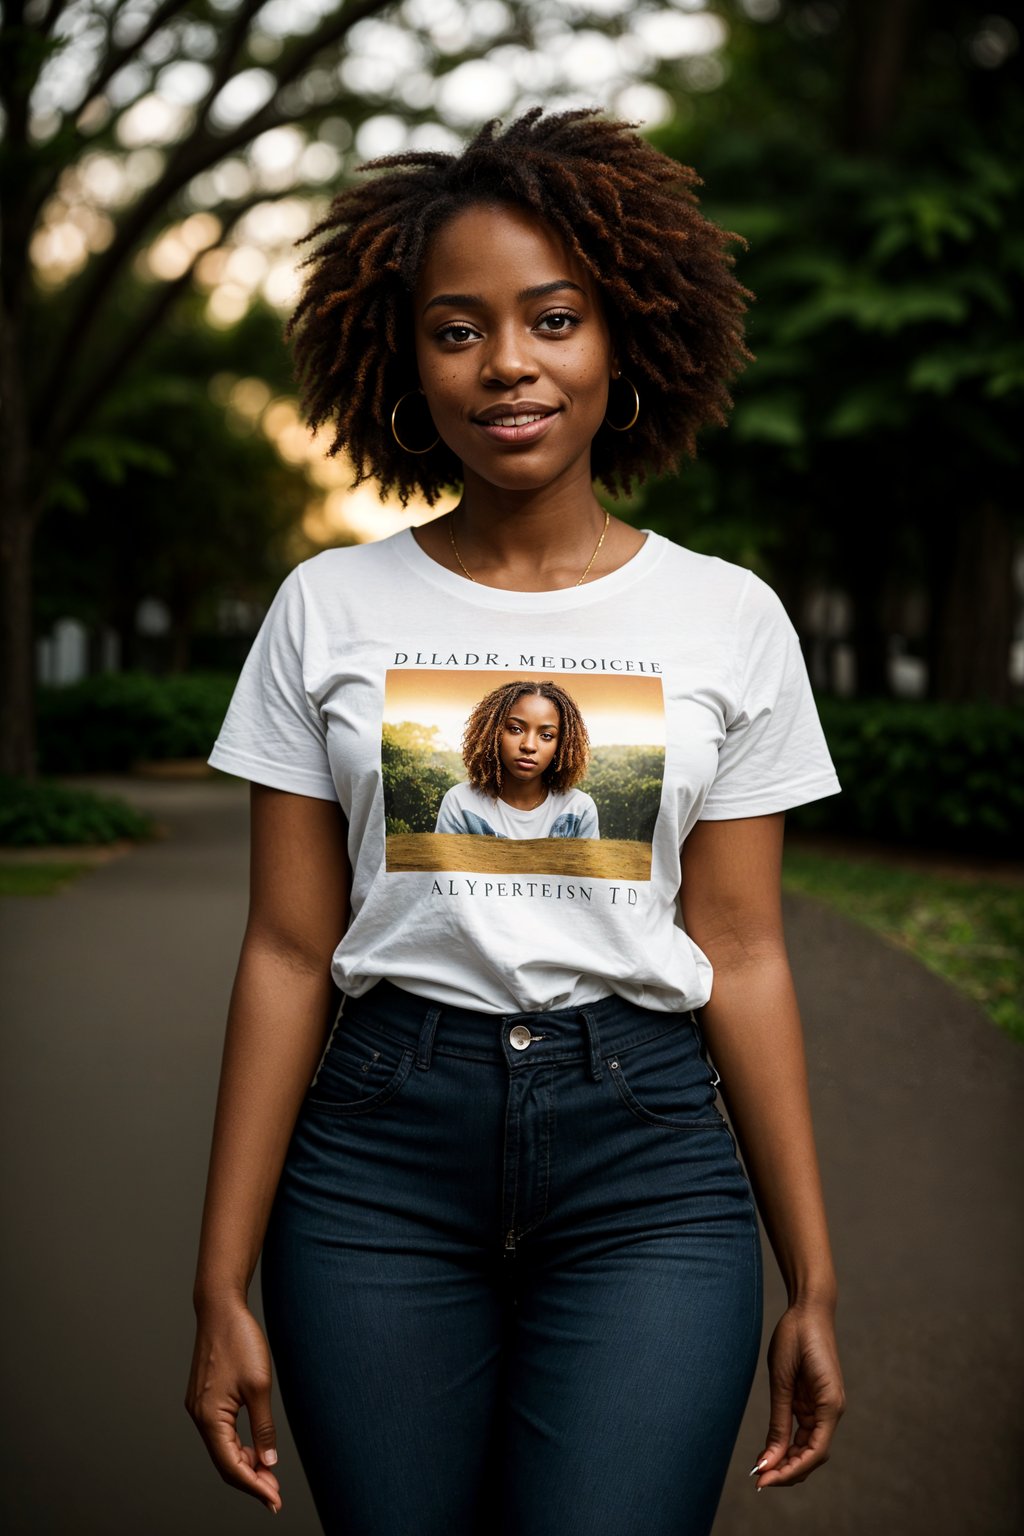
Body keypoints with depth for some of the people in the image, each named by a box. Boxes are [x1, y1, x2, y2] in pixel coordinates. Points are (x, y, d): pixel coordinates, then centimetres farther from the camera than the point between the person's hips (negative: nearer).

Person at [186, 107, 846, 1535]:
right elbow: (289, 951, 1)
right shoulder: (329, 610, 2)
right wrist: (223, 1286, 0)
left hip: (646, 1162, 0)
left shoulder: (729, 618, 2)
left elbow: (742, 959, 4)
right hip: (378, 1156, 1)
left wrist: (813, 1283, 4)